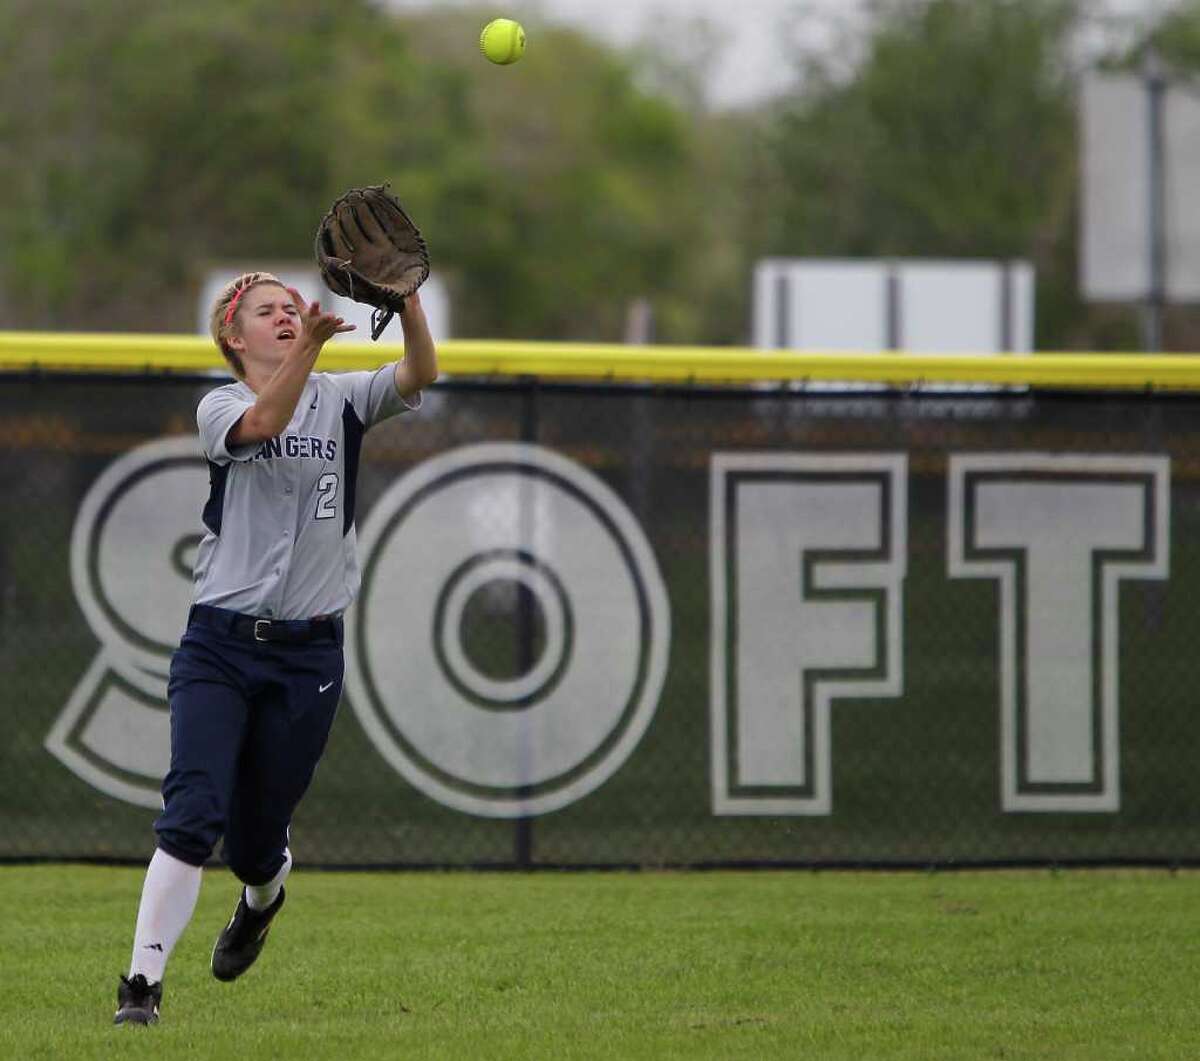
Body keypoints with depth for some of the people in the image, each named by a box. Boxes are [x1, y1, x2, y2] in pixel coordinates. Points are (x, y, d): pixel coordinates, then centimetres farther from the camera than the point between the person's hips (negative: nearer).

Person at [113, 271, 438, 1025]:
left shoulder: (341, 399, 6)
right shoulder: (220, 407, 0)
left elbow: (420, 374, -12)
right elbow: (264, 422, -23)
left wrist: (406, 301, -31)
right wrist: (309, 346, -40)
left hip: (308, 652, 2)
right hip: (220, 643, -2)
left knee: (255, 839, 10)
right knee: (193, 814, -18)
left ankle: (263, 893, 46)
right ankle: (144, 980, -16)